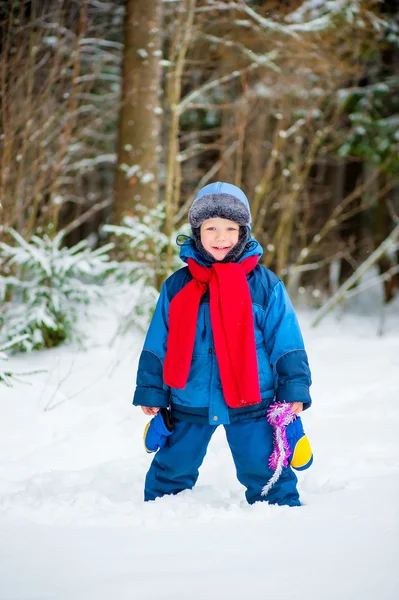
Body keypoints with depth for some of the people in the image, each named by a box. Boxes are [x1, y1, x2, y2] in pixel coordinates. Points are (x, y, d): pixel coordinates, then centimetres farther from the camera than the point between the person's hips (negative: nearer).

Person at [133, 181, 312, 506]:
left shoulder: (266, 285, -1)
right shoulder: (177, 286, 2)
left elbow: (287, 344, 1)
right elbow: (157, 346, 8)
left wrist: (294, 390, -5)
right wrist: (151, 391, 6)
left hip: (250, 404, -2)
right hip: (189, 404, 2)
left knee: (265, 472, 1)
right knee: (171, 473, 13)